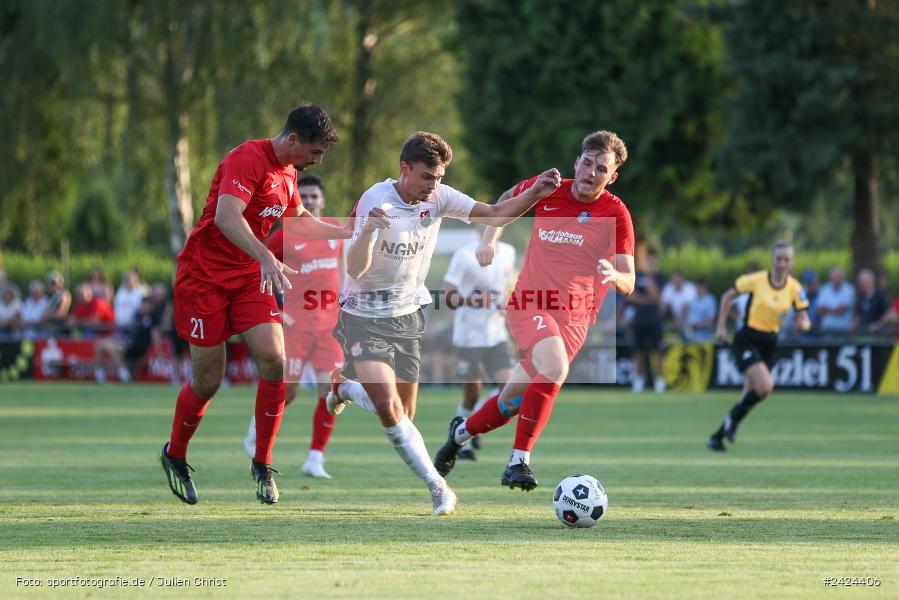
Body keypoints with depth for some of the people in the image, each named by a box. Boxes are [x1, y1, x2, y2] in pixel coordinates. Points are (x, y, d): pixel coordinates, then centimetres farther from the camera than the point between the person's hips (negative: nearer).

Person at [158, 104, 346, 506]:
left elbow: (299, 219, 30)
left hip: (250, 277, 7)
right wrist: (267, 259, -46)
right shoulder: (248, 159, -20)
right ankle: (174, 456, 25)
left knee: (274, 362, -13)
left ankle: (262, 463, -1)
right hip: (205, 275, -7)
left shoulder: (287, 172, 8)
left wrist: (348, 233, 27)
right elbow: (227, 217, -34)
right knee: (208, 380, -1)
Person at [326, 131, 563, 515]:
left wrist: (535, 192, -20)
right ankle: (437, 487, -12)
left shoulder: (438, 198, -6)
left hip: (407, 314, 5)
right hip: (364, 315, -5)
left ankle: (344, 388, 33)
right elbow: (355, 270, -26)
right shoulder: (375, 201, -21)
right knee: (389, 408, -21)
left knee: (402, 415, 4)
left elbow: (495, 215, -5)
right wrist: (368, 231, -45)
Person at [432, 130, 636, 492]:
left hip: (574, 317, 2)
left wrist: (614, 276, -31)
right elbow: (507, 200, 22)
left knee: (513, 401, -1)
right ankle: (519, 461, -21)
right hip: (528, 302, -2)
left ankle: (461, 432, 27)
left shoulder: (617, 214, -5)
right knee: (555, 369, -29)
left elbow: (628, 282, -8)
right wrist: (489, 240, 8)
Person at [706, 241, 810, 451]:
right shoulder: (756, 280, -10)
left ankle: (718, 436, 23)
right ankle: (733, 420, 0)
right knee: (765, 386, -25)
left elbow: (805, 319, 3)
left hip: (770, 343, 5)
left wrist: (803, 324, -22)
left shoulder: (795, 288, -1)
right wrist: (721, 327, 0)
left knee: (749, 397, 7)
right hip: (747, 339, -5)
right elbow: (728, 296, 3)